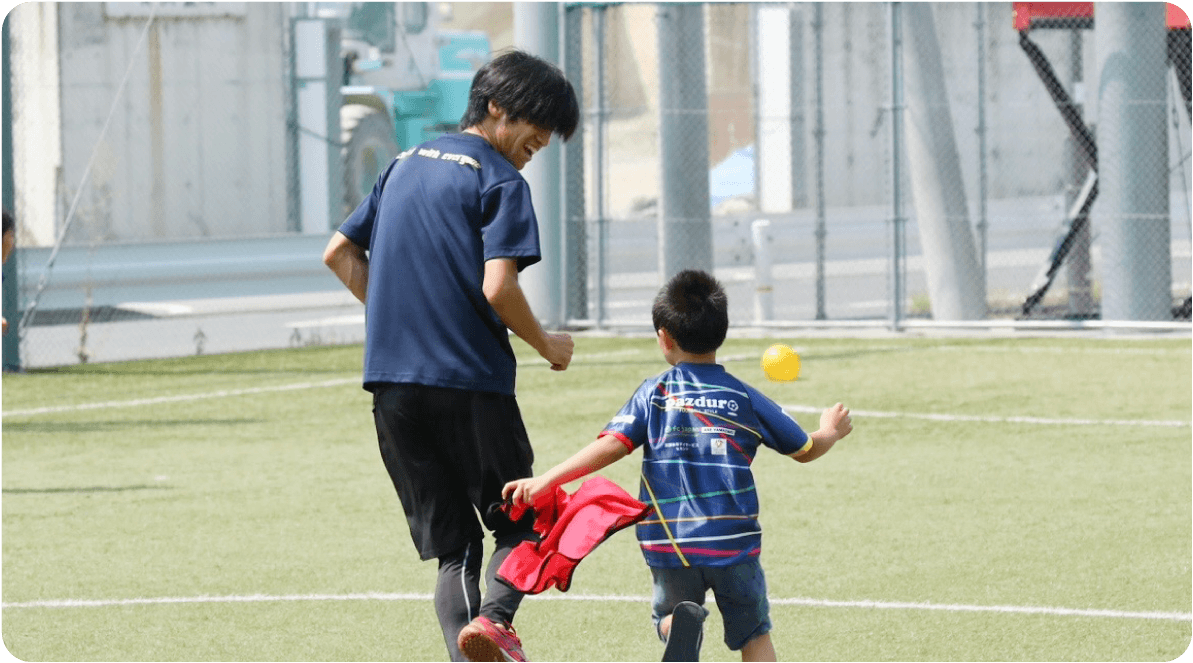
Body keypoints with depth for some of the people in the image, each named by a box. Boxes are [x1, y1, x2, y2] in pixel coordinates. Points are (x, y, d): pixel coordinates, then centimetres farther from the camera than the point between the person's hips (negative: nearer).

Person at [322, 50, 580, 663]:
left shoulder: (406, 165, 16)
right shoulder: (499, 181, -6)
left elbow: (339, 254, 20)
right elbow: (498, 289, -16)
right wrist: (546, 345, -1)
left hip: (391, 382, 6)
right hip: (469, 382, -6)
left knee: (452, 545, 9)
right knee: (518, 522, 6)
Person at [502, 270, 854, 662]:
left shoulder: (653, 394, 1)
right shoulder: (746, 399, 5)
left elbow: (613, 445, -11)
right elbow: (805, 450, 15)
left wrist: (546, 481, -12)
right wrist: (831, 431, 38)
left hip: (670, 543, 0)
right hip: (734, 541, 0)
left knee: (669, 616, 23)